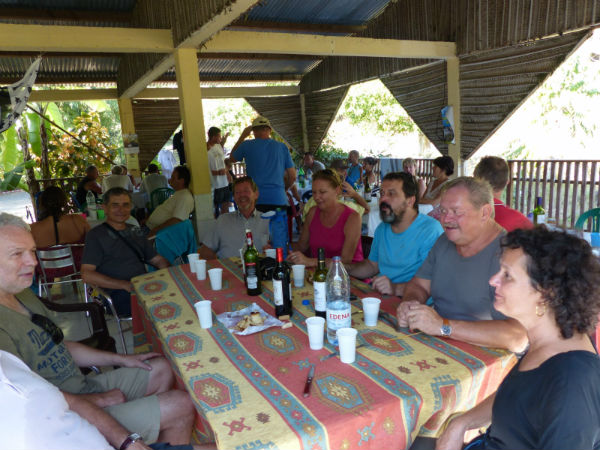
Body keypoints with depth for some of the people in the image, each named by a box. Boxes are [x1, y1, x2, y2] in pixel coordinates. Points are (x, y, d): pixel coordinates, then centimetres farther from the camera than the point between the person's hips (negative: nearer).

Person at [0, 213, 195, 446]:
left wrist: (122, 359, 12)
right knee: (182, 405, -10)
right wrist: (101, 400, -14)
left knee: (162, 369, 15)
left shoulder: (23, 295, 6)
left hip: (83, 386, 10)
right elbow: (32, 407, -26)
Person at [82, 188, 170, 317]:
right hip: (118, 294, -6)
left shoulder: (135, 231, 24)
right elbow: (87, 275, -5)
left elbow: (157, 260, 26)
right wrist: (125, 285, -16)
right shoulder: (96, 235, 6)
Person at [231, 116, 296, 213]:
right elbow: (292, 177, 9)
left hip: (256, 200, -1)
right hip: (279, 200, 1)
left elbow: (232, 158, 23)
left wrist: (242, 136, 25)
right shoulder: (282, 147, 7)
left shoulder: (247, 145, 2)